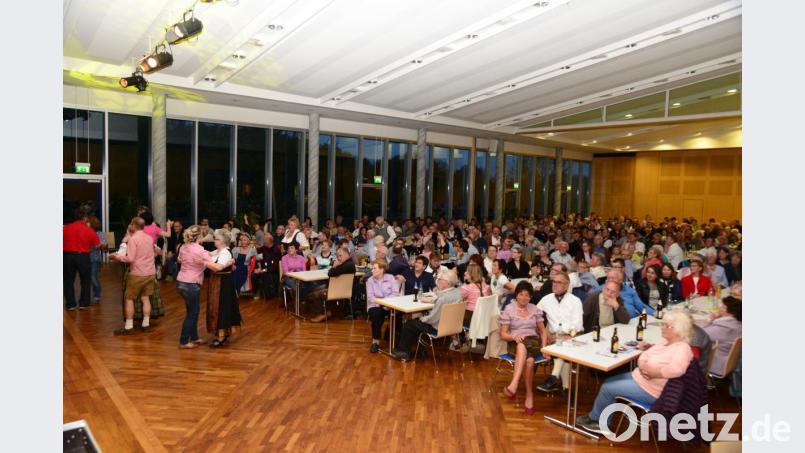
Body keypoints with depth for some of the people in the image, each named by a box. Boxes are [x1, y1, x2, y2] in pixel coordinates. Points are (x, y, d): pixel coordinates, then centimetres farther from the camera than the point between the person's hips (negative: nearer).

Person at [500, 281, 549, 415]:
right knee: (528, 360, -38)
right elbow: (503, 334, 1)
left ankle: (514, 385, -39)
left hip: (533, 341, 2)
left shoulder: (535, 309, 13)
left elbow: (543, 331, 17)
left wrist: (544, 346, 0)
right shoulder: (508, 309, 3)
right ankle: (529, 394, -33)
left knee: (523, 346, -37)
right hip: (515, 344, -2)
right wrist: (514, 336, -20)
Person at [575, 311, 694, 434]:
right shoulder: (666, 341, 5)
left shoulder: (682, 348, -23)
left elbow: (676, 369, -41)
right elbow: (644, 358, 14)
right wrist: (642, 366, -7)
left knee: (607, 388, -4)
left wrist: (650, 372, -30)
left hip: (650, 390, -9)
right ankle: (604, 424, 17)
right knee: (608, 382, 10)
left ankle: (593, 418, 22)